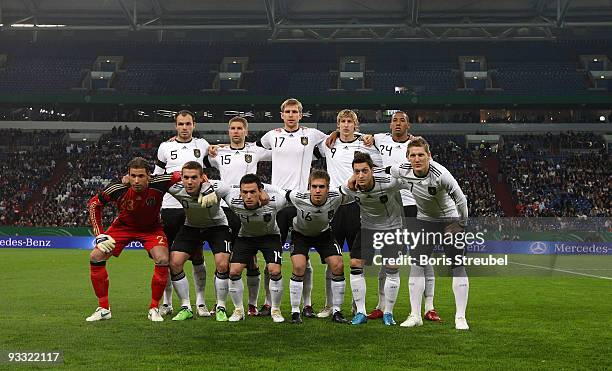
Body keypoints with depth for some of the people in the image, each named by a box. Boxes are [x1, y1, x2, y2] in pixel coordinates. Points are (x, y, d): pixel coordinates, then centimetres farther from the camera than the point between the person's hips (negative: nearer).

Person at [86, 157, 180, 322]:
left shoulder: (158, 184, -31)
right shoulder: (118, 189, -29)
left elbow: (181, 176, -13)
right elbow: (93, 204, -12)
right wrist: (99, 234, -16)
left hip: (151, 227, -1)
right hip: (123, 226, 1)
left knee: (162, 260, -24)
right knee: (96, 257, -12)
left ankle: (154, 309, -4)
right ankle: (103, 309, 3)